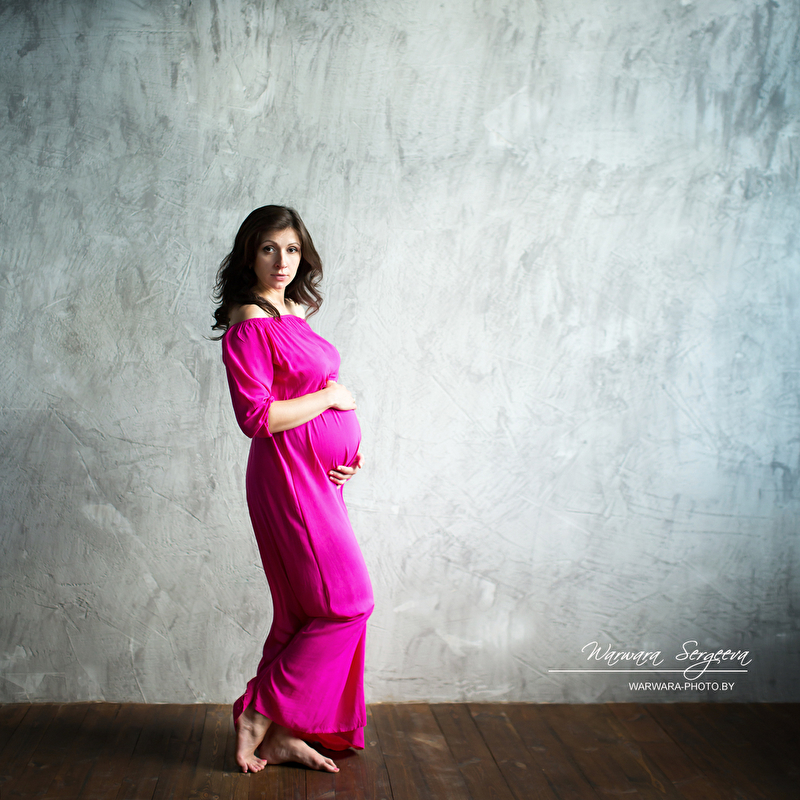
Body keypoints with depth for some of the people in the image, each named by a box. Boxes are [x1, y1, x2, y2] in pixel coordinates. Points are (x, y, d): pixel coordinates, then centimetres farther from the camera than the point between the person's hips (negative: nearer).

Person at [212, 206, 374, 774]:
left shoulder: (295, 315, 14)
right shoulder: (248, 326, -14)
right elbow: (257, 417, -21)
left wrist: (349, 447, 5)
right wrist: (330, 396, -12)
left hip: (321, 476, 9)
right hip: (289, 475, -9)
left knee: (304, 610, 12)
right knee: (348, 603, -5)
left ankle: (282, 734, 22)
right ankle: (258, 715, 7)